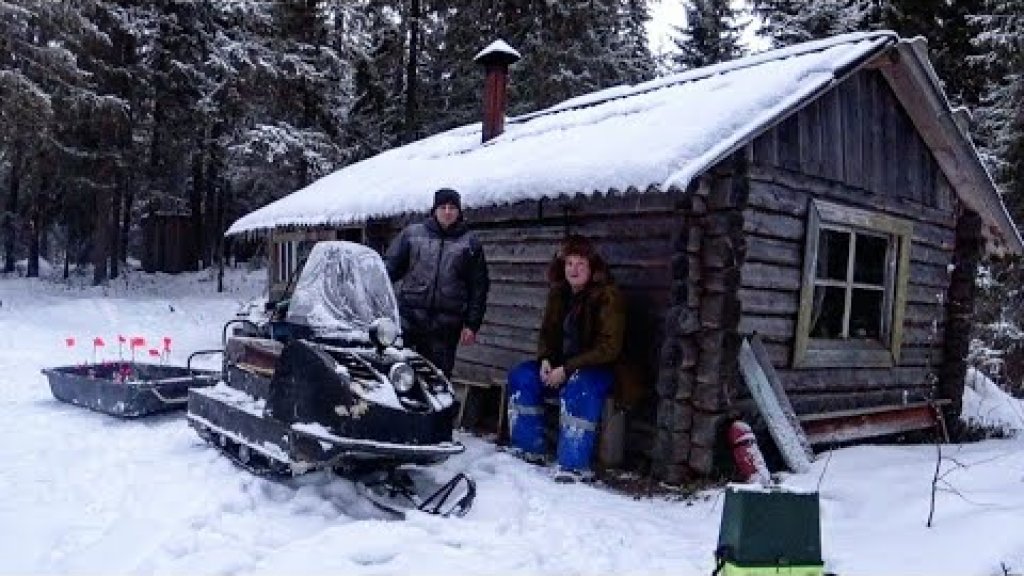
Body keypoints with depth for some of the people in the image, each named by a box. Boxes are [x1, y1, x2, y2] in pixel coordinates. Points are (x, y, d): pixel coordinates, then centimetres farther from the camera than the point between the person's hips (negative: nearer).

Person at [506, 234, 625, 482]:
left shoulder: (607, 296, -16)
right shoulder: (559, 293, 3)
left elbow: (609, 348, -21)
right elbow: (548, 332, 14)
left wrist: (567, 369, -24)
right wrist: (545, 359, -8)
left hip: (598, 368, -7)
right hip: (560, 364, 7)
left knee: (578, 388, -36)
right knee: (521, 376, -10)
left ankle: (575, 466, -32)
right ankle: (529, 449, 1)